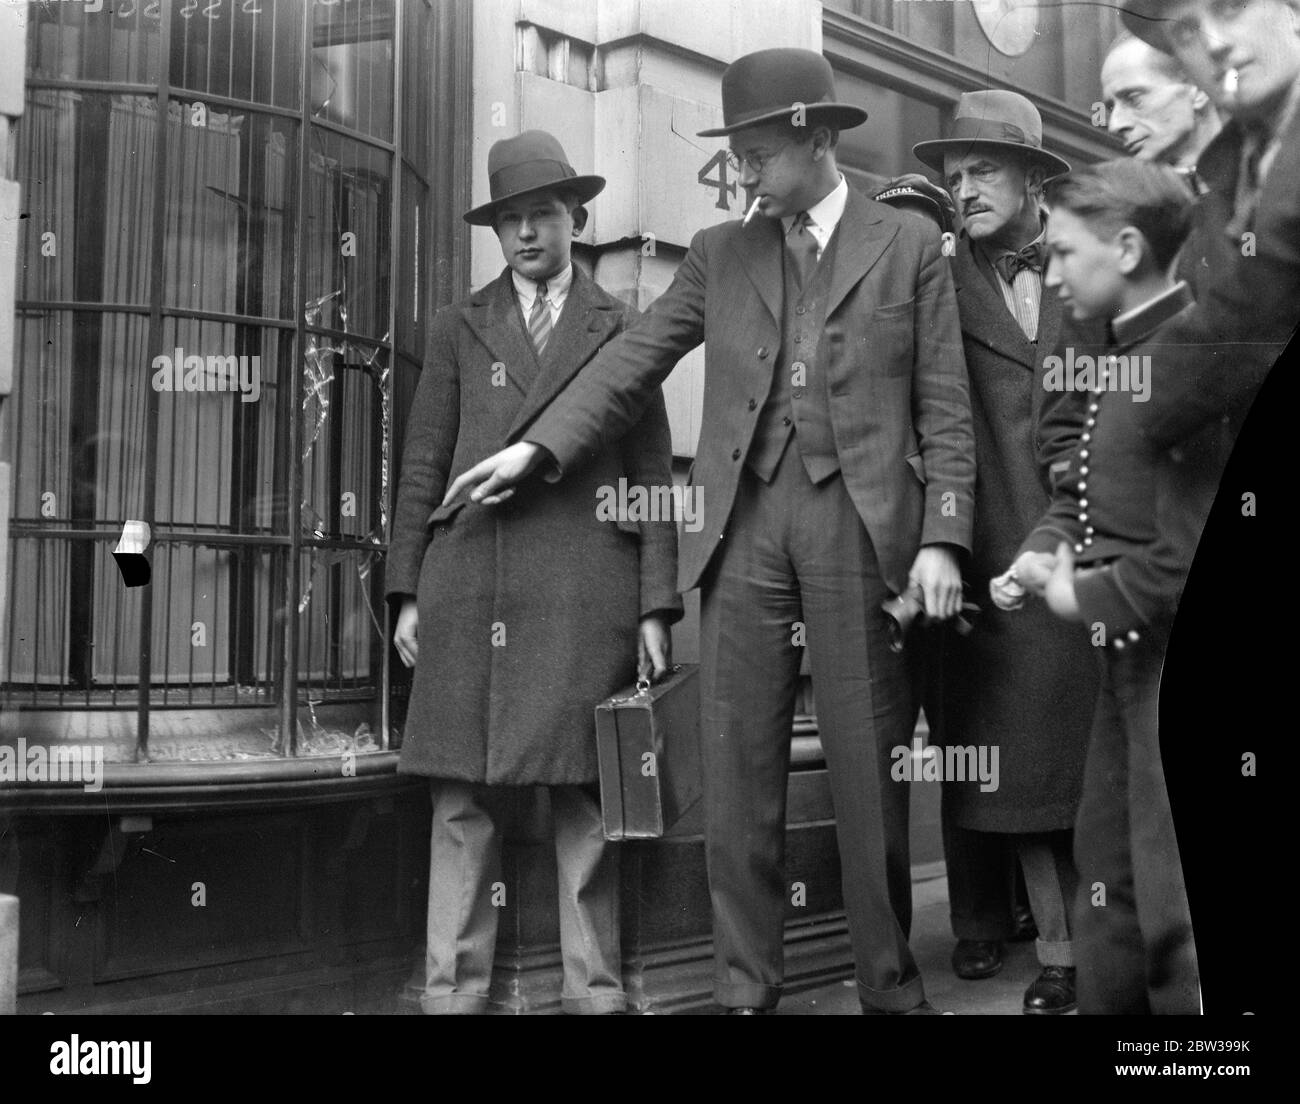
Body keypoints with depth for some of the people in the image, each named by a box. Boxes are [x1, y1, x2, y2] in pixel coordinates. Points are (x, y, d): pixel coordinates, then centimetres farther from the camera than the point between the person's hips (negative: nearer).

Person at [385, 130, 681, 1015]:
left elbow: (653, 474, 7)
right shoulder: (461, 328, 16)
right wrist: (408, 591, 4)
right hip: (469, 586, 1)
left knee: (585, 801, 1)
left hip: (585, 592, -1)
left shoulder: (621, 329, 12)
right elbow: (422, 466, 13)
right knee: (463, 800, 1)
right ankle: (454, 988, 9)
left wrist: (656, 605, -1)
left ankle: (597, 989, 10)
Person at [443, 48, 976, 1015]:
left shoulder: (909, 246, 7)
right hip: (746, 519, 3)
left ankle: (891, 986, 18)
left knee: (870, 770, 3)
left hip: (863, 518, -2)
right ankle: (746, 989, 15)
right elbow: (636, 358, 11)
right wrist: (538, 446, 0)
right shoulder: (720, 253, 15)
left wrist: (942, 538, -7)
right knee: (738, 772, 3)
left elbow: (945, 408, 3)